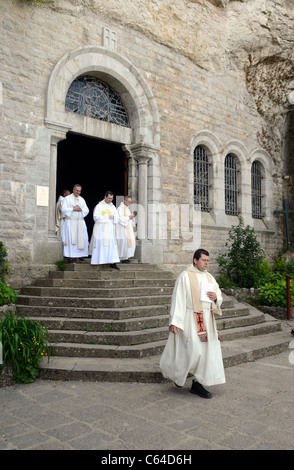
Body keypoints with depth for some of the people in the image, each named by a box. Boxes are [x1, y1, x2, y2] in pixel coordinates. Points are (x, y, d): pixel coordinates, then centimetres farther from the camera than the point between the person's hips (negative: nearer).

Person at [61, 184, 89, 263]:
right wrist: (73, 209, -12)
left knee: (81, 238, 0)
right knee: (71, 239, -7)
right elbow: (64, 209, -8)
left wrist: (80, 209, -9)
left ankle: (81, 254, 8)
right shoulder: (67, 198, 2)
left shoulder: (82, 199, 14)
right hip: (70, 222, -4)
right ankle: (71, 256, -6)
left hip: (80, 222, 4)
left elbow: (87, 210, 10)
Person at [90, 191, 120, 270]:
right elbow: (96, 217, -10)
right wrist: (107, 216, -9)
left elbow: (116, 218, 11)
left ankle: (112, 263, -6)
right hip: (101, 229, -4)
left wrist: (113, 216, -12)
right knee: (100, 244, -5)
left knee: (111, 245, -3)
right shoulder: (99, 206, 0)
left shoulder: (113, 207, 15)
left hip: (110, 229, 4)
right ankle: (99, 260, 2)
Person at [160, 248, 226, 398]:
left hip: (207, 319, 7)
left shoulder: (209, 277, 11)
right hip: (191, 319, -7)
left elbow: (219, 297, 18)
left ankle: (198, 384, 17)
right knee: (194, 350, -9)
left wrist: (216, 297, -7)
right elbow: (178, 299, -12)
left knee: (208, 350, 5)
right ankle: (177, 373, 21)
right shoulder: (185, 276, -8)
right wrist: (175, 321, -17)